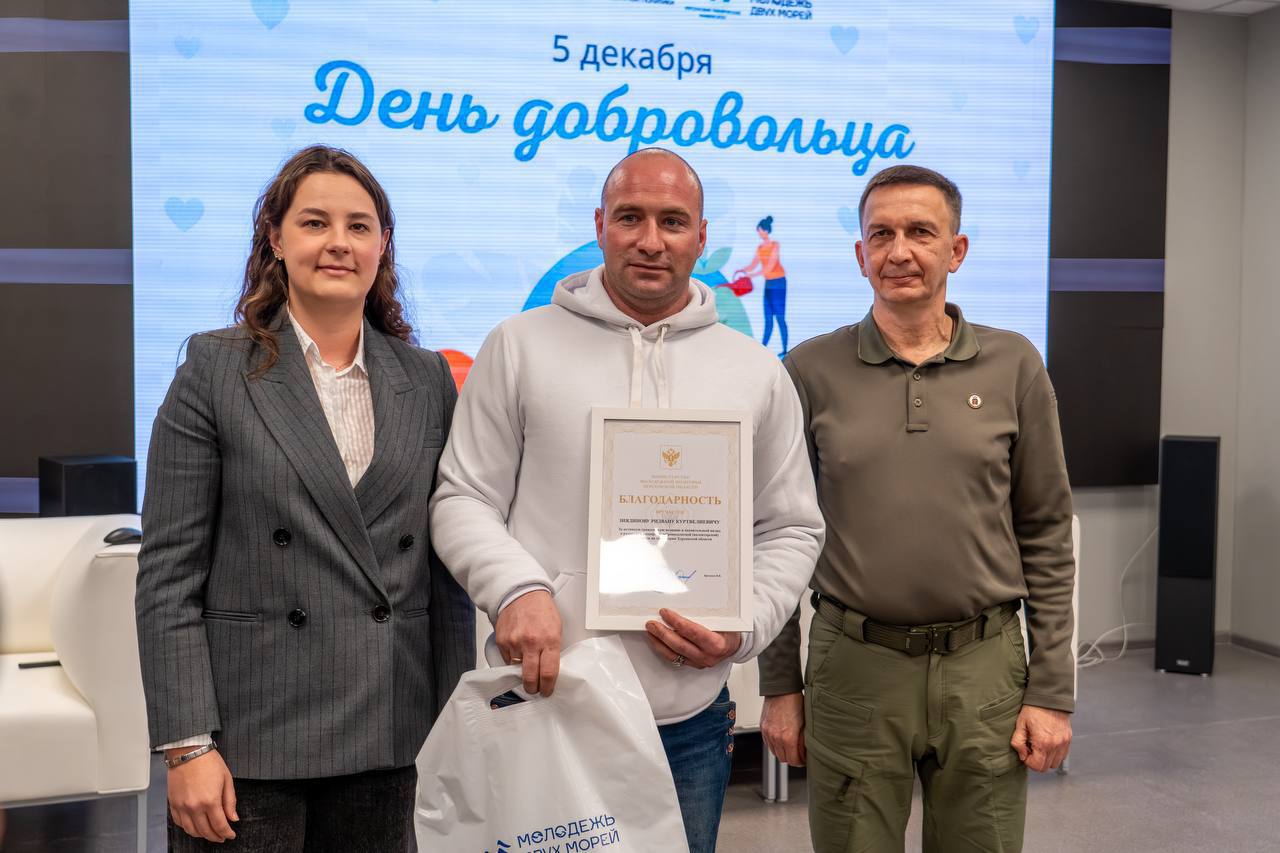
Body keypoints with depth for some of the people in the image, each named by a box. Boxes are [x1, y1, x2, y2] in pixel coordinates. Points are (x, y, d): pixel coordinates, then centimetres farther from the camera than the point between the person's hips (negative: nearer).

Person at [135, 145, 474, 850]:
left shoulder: (426, 380, 6)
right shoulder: (216, 368, -2)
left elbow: (445, 567, 8)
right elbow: (168, 574, -5)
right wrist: (188, 745, -11)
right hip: (251, 740, -2)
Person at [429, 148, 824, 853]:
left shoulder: (757, 373, 7)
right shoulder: (520, 346, 2)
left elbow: (791, 529, 11)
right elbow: (463, 498, 1)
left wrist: (744, 624, -6)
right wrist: (516, 589, -17)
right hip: (543, 696, -1)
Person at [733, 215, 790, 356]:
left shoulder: (775, 245, -12)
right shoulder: (760, 248, 9)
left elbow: (770, 267, -20)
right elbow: (752, 265, 8)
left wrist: (751, 275, -25)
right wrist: (741, 272, -10)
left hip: (778, 282, -7)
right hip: (768, 283, 7)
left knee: (780, 317, -8)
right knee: (768, 319, 7)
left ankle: (785, 352, -6)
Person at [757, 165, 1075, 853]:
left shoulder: (1014, 366, 2)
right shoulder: (811, 371, 0)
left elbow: (1046, 538, 4)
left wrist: (1053, 692, 1)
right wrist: (779, 685, 2)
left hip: (984, 666, 1)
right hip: (854, 668, -1)